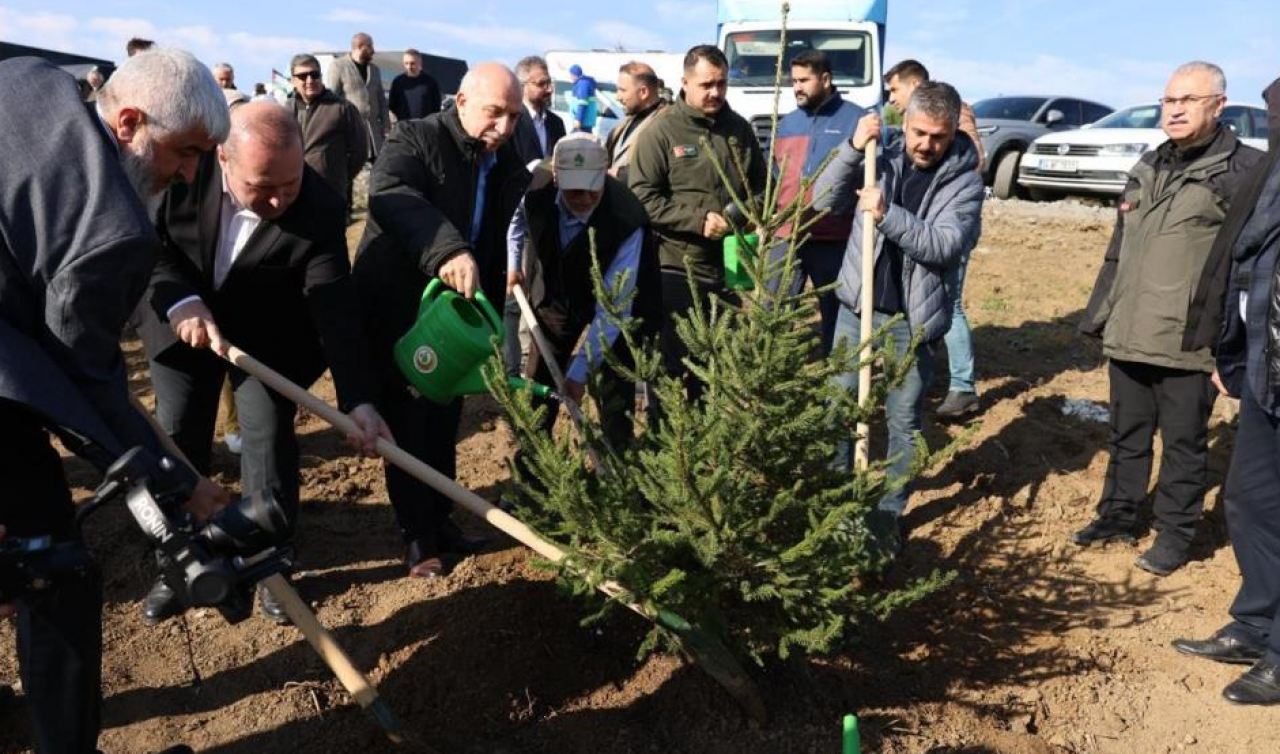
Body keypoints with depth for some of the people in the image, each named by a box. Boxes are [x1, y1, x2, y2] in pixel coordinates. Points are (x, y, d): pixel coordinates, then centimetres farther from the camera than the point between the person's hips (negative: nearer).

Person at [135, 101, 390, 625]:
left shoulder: (320, 211, -29)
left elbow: (336, 309, -31)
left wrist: (358, 400, -38)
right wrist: (178, 298, -30)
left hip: (269, 337, -2)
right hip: (182, 322, 2)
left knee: (270, 440, -4)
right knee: (176, 441, 9)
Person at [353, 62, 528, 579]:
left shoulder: (508, 167, 3)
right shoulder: (414, 140, -15)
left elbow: (503, 249, 9)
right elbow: (389, 195, -37)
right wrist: (447, 249, -54)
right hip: (396, 309, -6)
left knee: (444, 424, 16)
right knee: (409, 425, 2)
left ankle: (440, 519, 32)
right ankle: (417, 535, 16)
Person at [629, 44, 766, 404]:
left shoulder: (739, 128, 11)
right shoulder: (661, 130, -5)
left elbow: (761, 188, 20)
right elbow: (643, 198, -12)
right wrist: (699, 220, -19)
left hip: (730, 267, 5)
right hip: (675, 268, -5)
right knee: (670, 365, 2)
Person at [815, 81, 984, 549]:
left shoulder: (964, 181, -4)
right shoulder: (881, 155, 2)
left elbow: (945, 245, -18)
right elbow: (824, 201, -4)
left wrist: (887, 215, -28)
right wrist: (853, 149, -16)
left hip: (913, 320, -2)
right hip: (857, 308, 2)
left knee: (904, 420, 8)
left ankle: (890, 511, 23)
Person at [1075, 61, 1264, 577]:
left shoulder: (1243, 170, -7)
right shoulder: (1147, 168, 14)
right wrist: (1097, 314, 18)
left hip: (1189, 341, -6)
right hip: (1129, 336, 6)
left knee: (1183, 442, 7)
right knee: (1127, 434, 17)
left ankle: (1175, 532, 21)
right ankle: (1118, 515, 32)